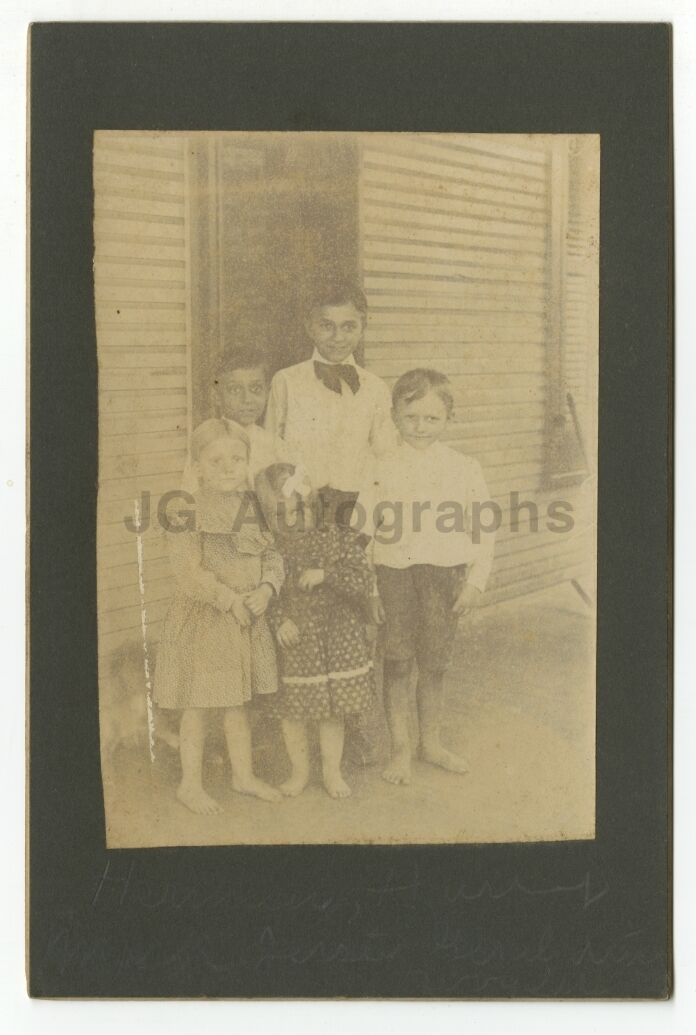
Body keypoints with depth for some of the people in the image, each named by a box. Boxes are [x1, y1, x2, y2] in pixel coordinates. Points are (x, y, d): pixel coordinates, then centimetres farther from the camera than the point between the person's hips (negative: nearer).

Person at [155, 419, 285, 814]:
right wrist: (230, 600, -20)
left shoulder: (252, 507, 3)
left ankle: (244, 774, 32)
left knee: (238, 702, 18)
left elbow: (273, 555, 4)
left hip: (247, 618, 6)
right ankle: (191, 784, 20)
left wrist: (266, 590, -14)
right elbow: (190, 573, -19)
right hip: (203, 619, -6)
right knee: (200, 706, 5)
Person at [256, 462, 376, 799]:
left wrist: (325, 575, -23)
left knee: (333, 709, 10)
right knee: (292, 710, 8)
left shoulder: (336, 537, -7)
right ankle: (299, 770, 30)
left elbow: (364, 581, -11)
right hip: (292, 639, 0)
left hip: (336, 638, 0)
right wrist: (278, 619, -18)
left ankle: (332, 771, 29)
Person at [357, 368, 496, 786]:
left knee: (435, 663, 10)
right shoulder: (382, 470, 0)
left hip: (444, 574, 1)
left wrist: (475, 583, -3)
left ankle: (432, 743, 28)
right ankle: (401, 749, 18)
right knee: (398, 662, 4)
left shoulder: (465, 469, 2)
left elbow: (483, 531, 4)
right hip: (395, 574, -1)